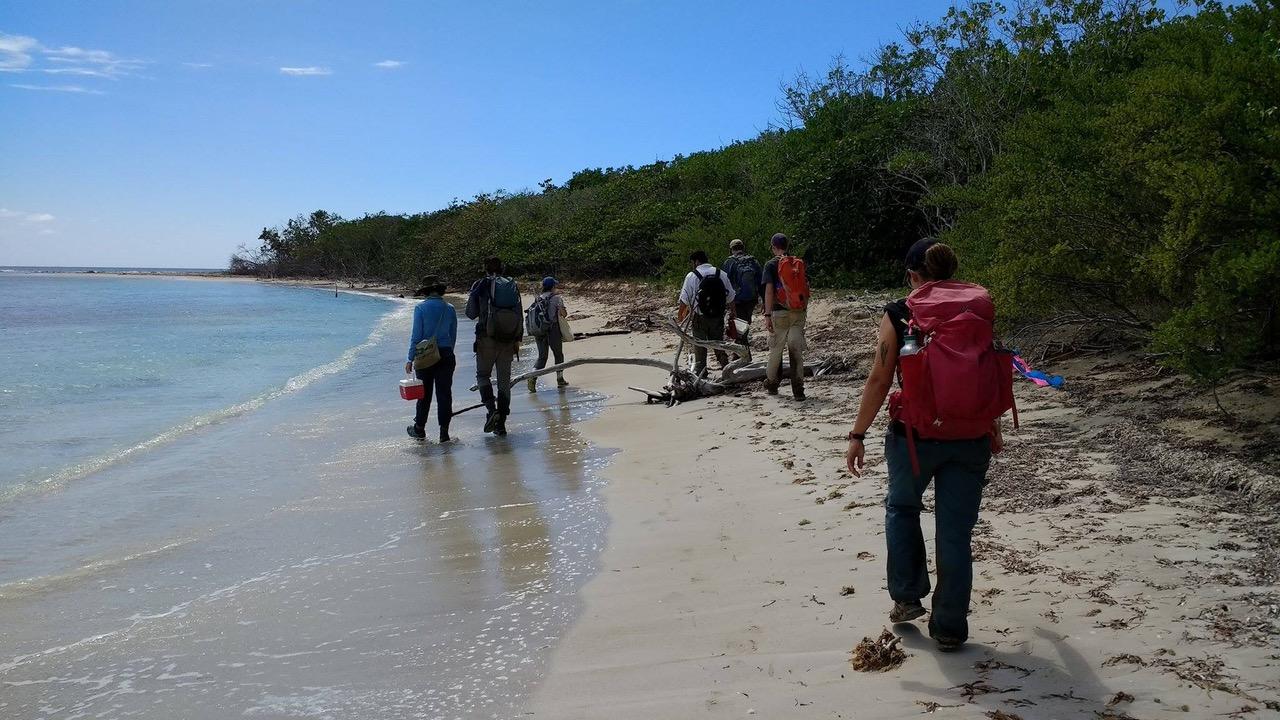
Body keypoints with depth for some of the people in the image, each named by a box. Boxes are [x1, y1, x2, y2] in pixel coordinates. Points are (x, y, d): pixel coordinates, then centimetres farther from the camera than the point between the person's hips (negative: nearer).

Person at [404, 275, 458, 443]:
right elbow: (453, 336, 8)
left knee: (424, 393, 9)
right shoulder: (450, 309, 2)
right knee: (444, 393, 5)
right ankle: (444, 432, 6)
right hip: (446, 355, 2)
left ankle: (419, 429, 20)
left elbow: (416, 335, -10)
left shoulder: (421, 308, -8)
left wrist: (410, 359, -5)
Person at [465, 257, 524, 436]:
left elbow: (471, 313, 1)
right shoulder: (512, 286, 8)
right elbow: (520, 314, 7)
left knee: (482, 375, 12)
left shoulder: (480, 285, -2)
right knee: (504, 380, 8)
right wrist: (518, 340, 12)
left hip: (487, 339, -3)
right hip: (508, 340, 3)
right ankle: (501, 423, 9)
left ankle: (492, 409, -11)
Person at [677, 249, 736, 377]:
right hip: (718, 317, 3)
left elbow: (684, 300, -8)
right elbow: (730, 298, 6)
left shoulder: (691, 276, -9)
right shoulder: (721, 274, 2)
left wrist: (680, 316, 5)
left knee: (699, 348, 8)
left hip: (700, 318, -3)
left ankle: (699, 374, 13)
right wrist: (732, 315, 17)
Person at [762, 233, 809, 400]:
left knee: (775, 350, 11)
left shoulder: (772, 265, -5)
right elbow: (807, 289, 11)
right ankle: (798, 390, -1)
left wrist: (767, 315, -14)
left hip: (780, 312, -3)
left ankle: (771, 384, 24)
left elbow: (769, 290, -12)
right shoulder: (800, 264, 8)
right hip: (799, 313, 3)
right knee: (797, 351, 4)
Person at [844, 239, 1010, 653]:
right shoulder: (978, 311, 3)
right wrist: (994, 430, 24)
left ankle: (907, 598, 25)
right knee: (956, 531, 9)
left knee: (901, 508, 25)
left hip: (915, 435, -2)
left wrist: (858, 435, 1)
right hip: (971, 438, 2)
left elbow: (879, 380, -7)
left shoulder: (898, 315, -6)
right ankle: (949, 629, 17)